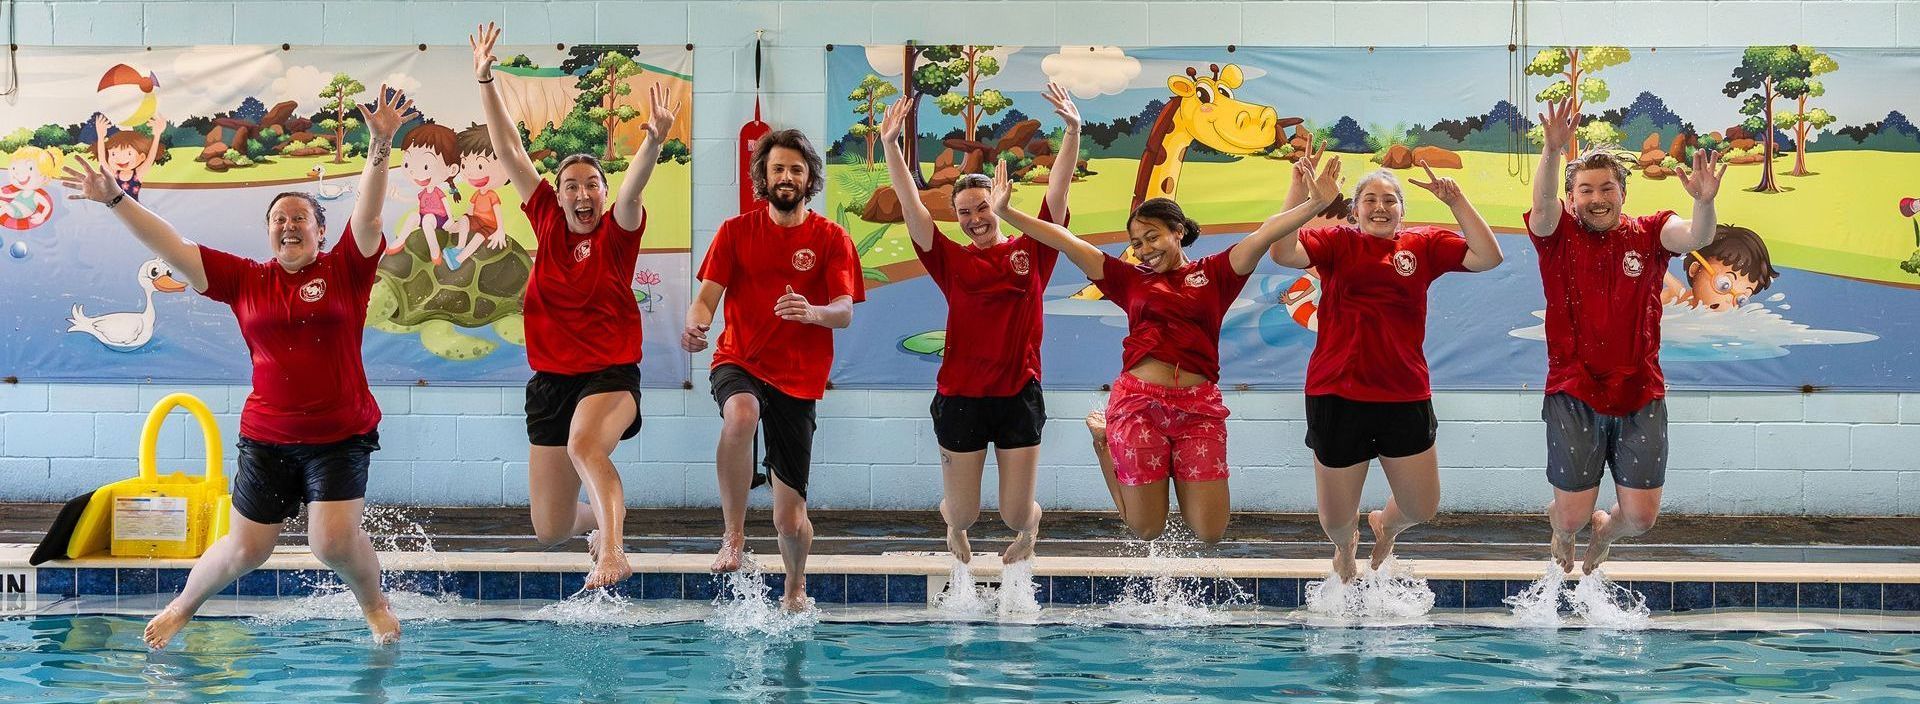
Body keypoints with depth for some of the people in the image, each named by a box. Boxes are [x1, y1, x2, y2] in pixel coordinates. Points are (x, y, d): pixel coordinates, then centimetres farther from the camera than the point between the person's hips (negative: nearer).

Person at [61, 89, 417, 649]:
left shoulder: (344, 271, 0)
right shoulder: (246, 280, 5)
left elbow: (368, 213, -13)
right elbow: (174, 250, 4)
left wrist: (380, 147, -27)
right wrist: (116, 201, -1)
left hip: (341, 435, -2)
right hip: (267, 436, 2)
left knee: (335, 541, -16)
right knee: (244, 549, 7)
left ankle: (374, 603, 15)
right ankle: (183, 607, 34)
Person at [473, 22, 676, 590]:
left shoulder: (618, 230, -4)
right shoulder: (547, 221, 5)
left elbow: (634, 185, -24)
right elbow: (509, 150, 3)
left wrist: (653, 141, -44)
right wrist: (484, 79, -3)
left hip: (611, 373, -4)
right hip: (551, 379, 5)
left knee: (584, 446, -39)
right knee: (549, 530, 10)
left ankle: (611, 550, -40)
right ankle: (599, 516, 44)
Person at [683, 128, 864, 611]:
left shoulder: (831, 239, 4)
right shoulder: (736, 232, 7)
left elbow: (845, 314, -7)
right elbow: (706, 298, 1)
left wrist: (812, 312, -31)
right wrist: (695, 324, -24)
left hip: (798, 379, 0)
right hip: (739, 363, 0)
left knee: (790, 516, 0)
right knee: (742, 414, -40)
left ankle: (796, 588, 33)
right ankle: (734, 534, -24)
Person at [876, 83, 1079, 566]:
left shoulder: (1031, 252, 4)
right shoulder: (952, 261, 3)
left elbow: (1058, 191, -4)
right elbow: (911, 206, -4)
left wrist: (1072, 132, -15)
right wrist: (890, 145, -13)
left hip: (1020, 395, 0)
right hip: (961, 397, 0)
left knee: (1016, 515, 3)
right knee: (963, 512, 8)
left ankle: (1030, 528, 40)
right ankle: (955, 527, 45)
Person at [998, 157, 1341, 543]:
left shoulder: (1213, 274, 11)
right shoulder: (1131, 279, 14)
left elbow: (1265, 233, -1)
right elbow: (1068, 243, 12)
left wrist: (1315, 204, -15)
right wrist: (1005, 212, 9)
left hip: (1198, 406, 0)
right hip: (1139, 404, 0)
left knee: (1210, 533, -3)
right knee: (1147, 530, 4)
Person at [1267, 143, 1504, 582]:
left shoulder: (1424, 246, 6)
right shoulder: (1336, 243, 0)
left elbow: (1488, 257, -5)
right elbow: (1283, 253, -17)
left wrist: (1455, 201, -11)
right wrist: (1299, 190, -21)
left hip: (1406, 397, 2)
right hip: (1338, 396, -2)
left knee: (1422, 510, 9)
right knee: (1335, 520, 8)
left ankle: (1385, 527, 47)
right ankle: (1346, 546, 46)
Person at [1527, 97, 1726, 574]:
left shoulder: (1648, 234, 3)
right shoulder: (1558, 235, 0)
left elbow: (1696, 238, -16)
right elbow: (1542, 205, -22)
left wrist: (1704, 202, -39)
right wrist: (1552, 151, -40)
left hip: (1640, 396, 2)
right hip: (1574, 397, -1)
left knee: (1640, 517, 2)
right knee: (1572, 513, 1)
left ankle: (1603, 534, 39)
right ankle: (1562, 536, 40)